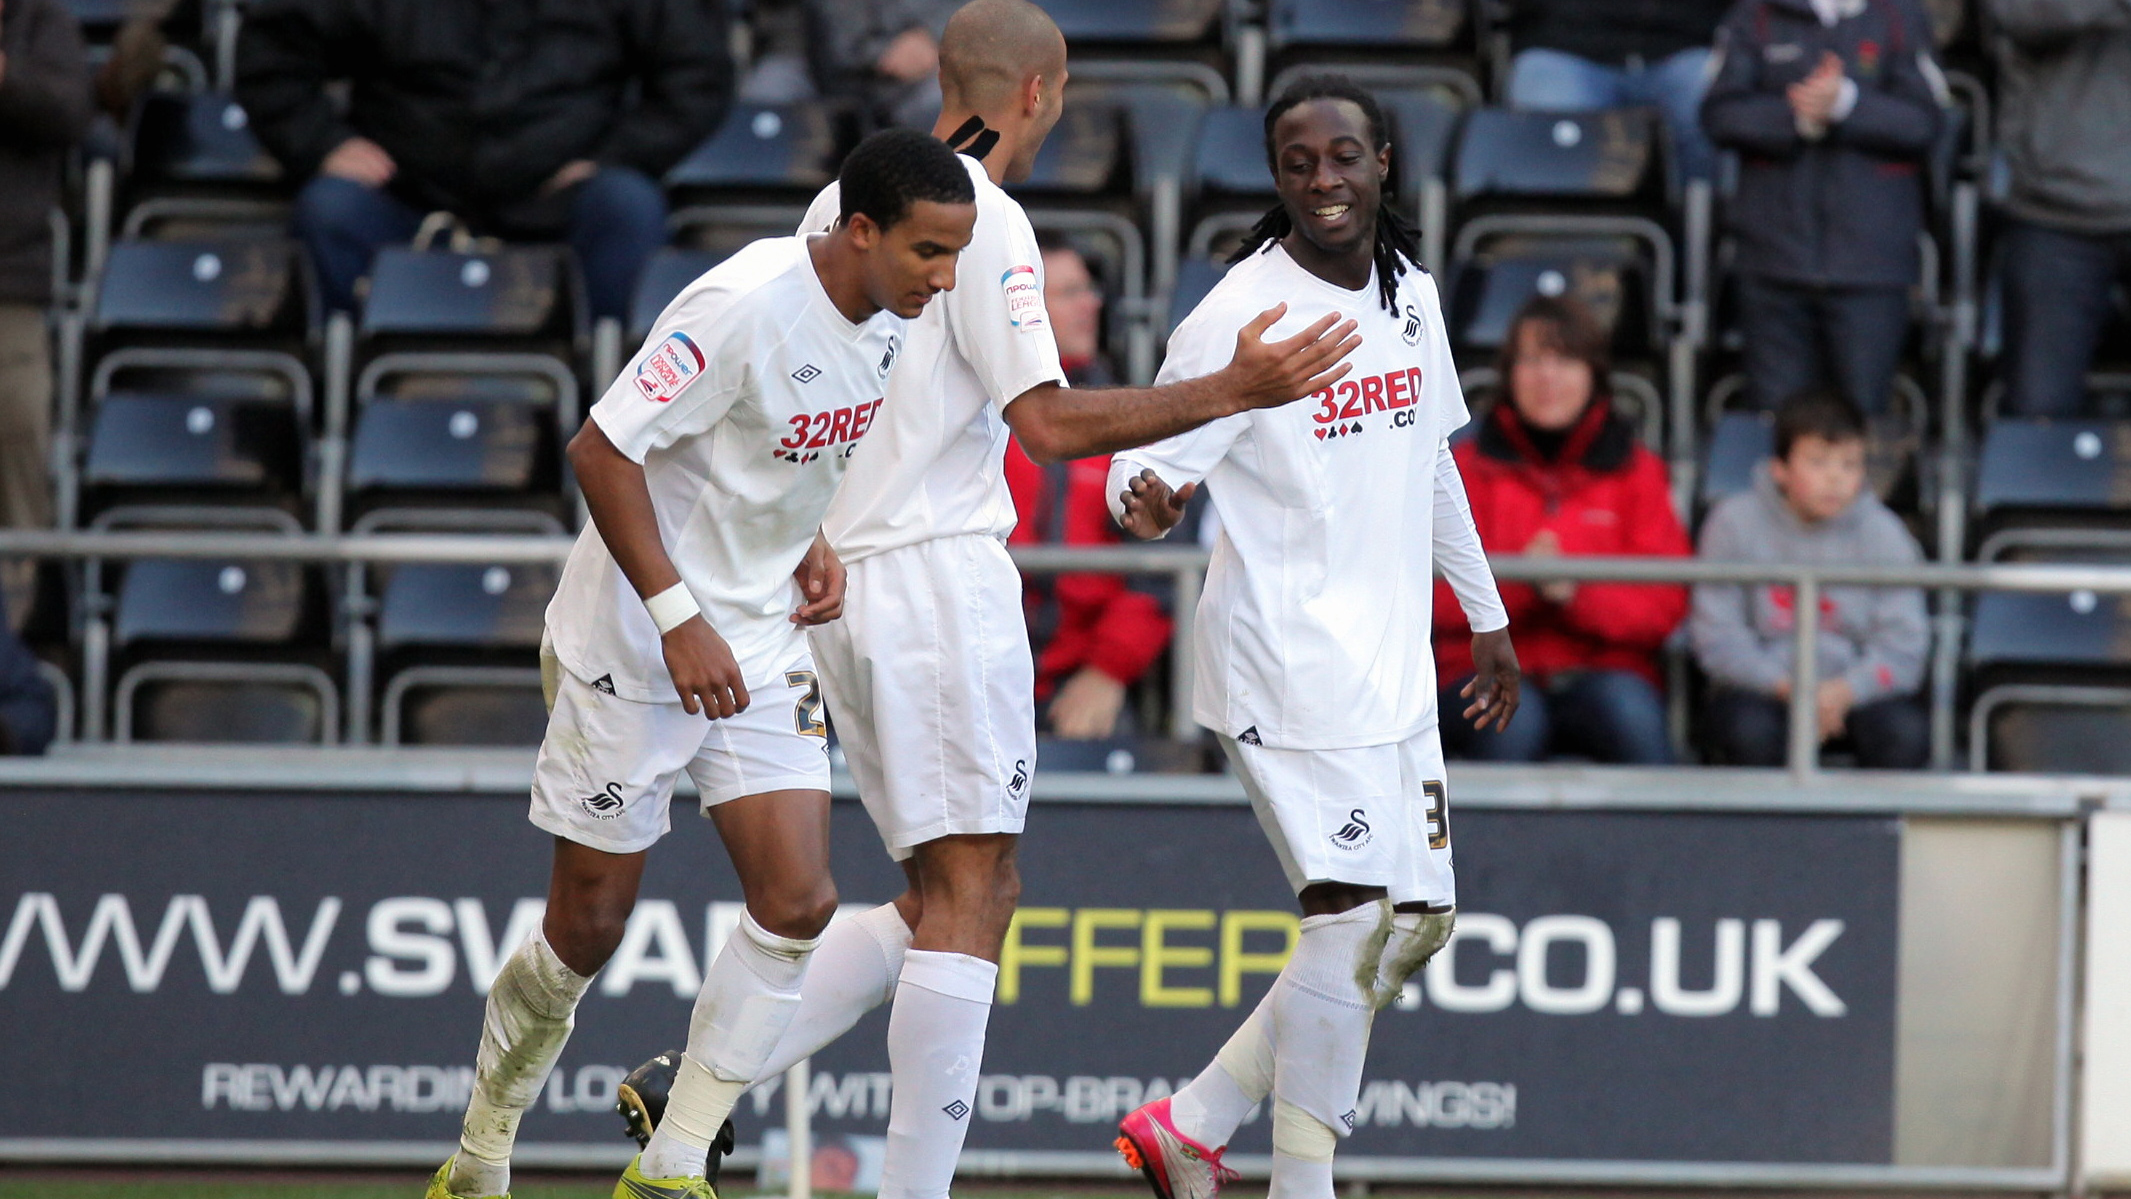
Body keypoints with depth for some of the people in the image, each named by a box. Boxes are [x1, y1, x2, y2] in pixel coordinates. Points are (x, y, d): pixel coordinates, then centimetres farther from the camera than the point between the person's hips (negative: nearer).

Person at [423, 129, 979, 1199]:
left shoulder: (886, 321, 0)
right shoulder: (746, 306, -25)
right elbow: (602, 447, -24)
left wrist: (815, 541, 4)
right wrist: (679, 619, -27)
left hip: (760, 647, 7)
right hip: (630, 646, -7)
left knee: (796, 903, -8)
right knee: (587, 928, 1)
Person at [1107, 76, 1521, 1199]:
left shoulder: (1409, 293, 9)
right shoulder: (1237, 316, -13)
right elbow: (1143, 463, -14)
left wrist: (1487, 616, 25)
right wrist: (1145, 500, -38)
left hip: (1392, 663, 8)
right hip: (1287, 666, -8)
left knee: (1421, 917, 9)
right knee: (1356, 914, -15)